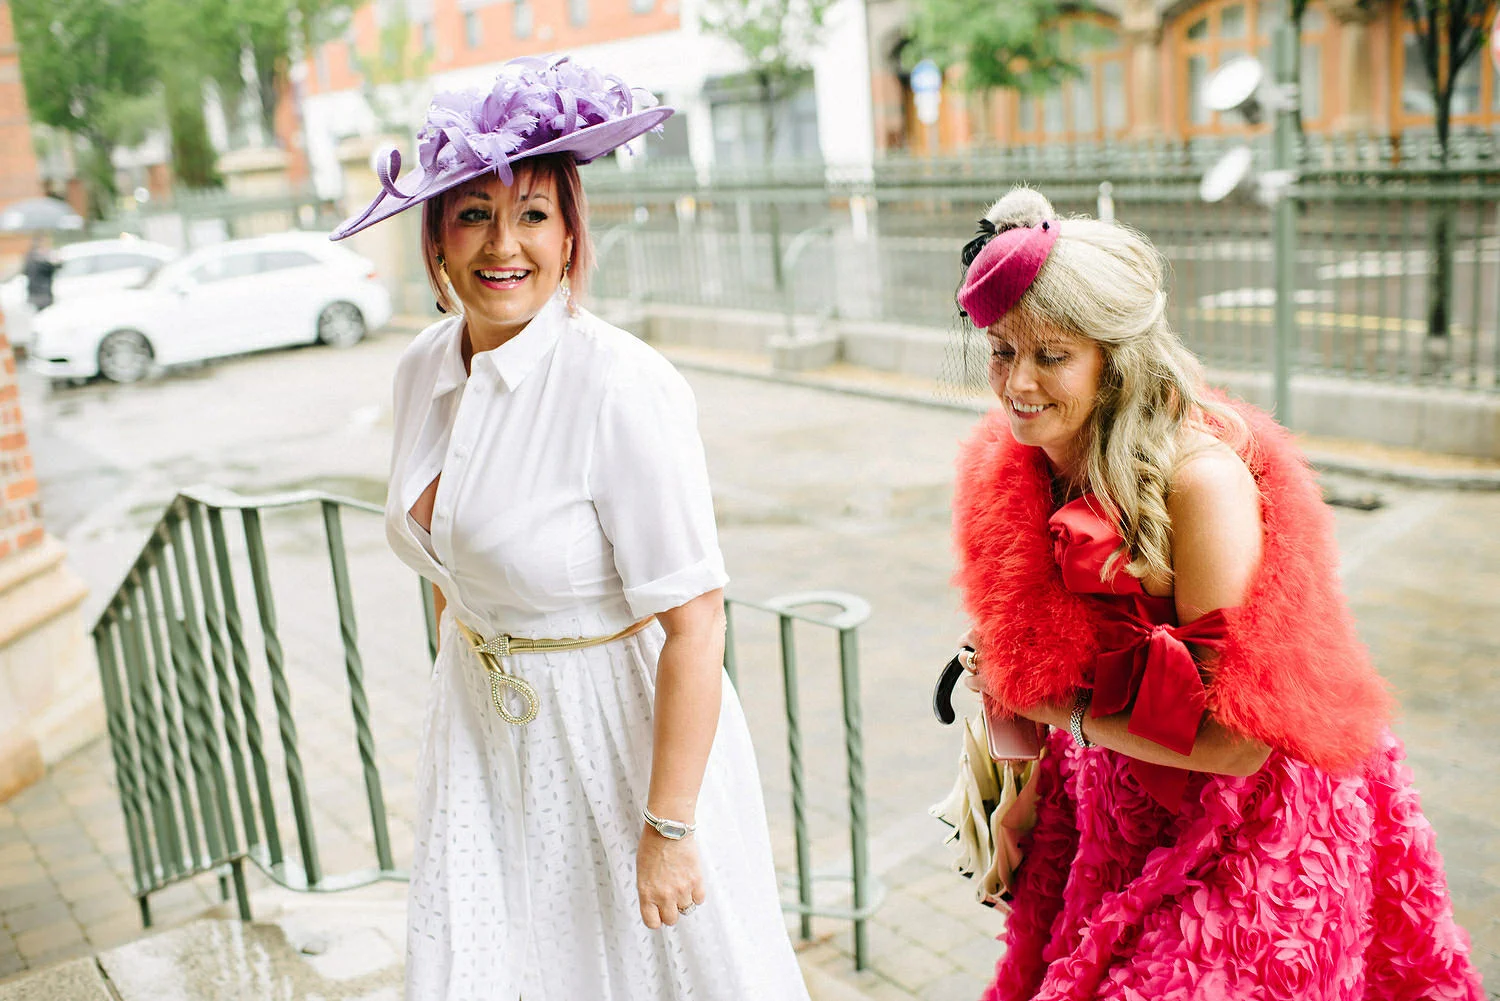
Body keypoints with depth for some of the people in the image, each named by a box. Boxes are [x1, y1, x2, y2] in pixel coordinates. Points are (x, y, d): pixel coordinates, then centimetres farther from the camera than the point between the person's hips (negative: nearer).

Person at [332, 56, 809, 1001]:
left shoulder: (619, 387, -23)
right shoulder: (425, 367, -1)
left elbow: (694, 622, -23)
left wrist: (670, 828, -20)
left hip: (619, 731, -6)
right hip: (479, 730, 6)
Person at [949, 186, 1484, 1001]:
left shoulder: (1203, 481, -27)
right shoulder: (1018, 467, -6)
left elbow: (1237, 739, -26)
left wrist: (1063, 706, -19)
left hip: (1247, 837, -6)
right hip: (1119, 827, 6)